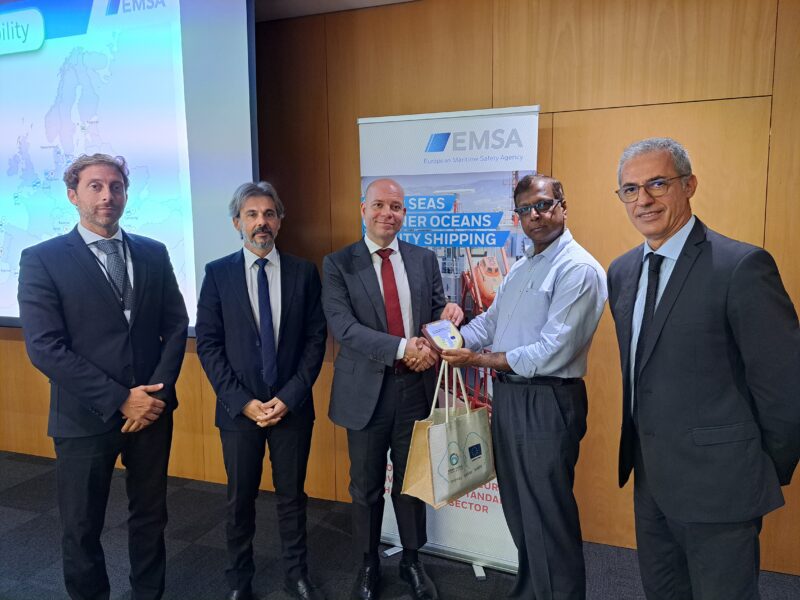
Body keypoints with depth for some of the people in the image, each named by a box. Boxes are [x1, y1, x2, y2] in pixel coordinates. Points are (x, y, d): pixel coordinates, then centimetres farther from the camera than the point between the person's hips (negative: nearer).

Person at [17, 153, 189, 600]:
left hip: (152, 409, 3)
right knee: (82, 527, 14)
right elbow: (45, 347, -13)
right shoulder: (42, 260, -5)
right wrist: (119, 399, -16)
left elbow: (176, 325, 4)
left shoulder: (154, 254, 5)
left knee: (151, 515, 17)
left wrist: (158, 392, -9)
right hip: (85, 418, -3)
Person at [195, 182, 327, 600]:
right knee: (240, 500, 14)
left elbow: (315, 339, -2)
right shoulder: (217, 273, -1)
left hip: (292, 405, 0)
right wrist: (243, 401, -10)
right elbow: (208, 344, -3)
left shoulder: (303, 272, 0)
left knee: (292, 496, 13)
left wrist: (289, 397, -10)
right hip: (239, 408, 0)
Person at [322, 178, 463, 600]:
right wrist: (403, 348, -25)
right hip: (367, 391, -2)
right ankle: (368, 564, 37)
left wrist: (450, 313, -17)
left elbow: (437, 312, 8)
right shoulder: (338, 264, -5)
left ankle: (412, 560, 39)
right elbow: (343, 326, -16)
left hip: (417, 387, 2)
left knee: (412, 481, 18)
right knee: (366, 486, 15)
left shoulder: (425, 260, 5)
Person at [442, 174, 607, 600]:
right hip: (507, 396, 9)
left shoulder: (578, 269, -16)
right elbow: (490, 321, 12)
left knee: (548, 514, 5)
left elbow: (553, 352, -22)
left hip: (547, 404, -9)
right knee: (518, 508, 21)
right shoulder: (519, 268, 14)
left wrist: (481, 360, -17)